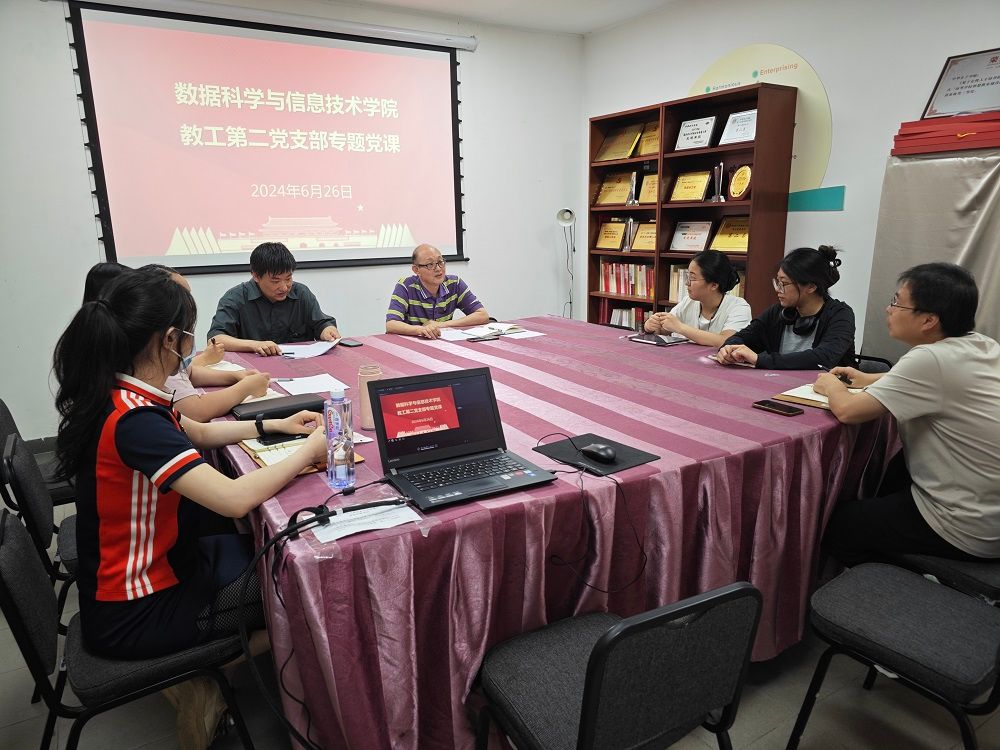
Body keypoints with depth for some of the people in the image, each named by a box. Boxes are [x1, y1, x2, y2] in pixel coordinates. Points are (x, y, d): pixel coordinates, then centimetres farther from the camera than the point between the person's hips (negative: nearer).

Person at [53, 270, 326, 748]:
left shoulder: (121, 398, -2)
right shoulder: (134, 420, -32)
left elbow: (197, 433, 15)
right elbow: (235, 499, -38)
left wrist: (276, 425, 8)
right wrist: (309, 451, -23)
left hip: (154, 563, 9)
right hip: (135, 614, -9)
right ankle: (200, 680, 12)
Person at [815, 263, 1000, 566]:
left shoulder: (931, 359, -26)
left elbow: (848, 410, -23)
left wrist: (832, 387, -2)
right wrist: (871, 380, 11)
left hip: (966, 532, -8)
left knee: (833, 522, 6)